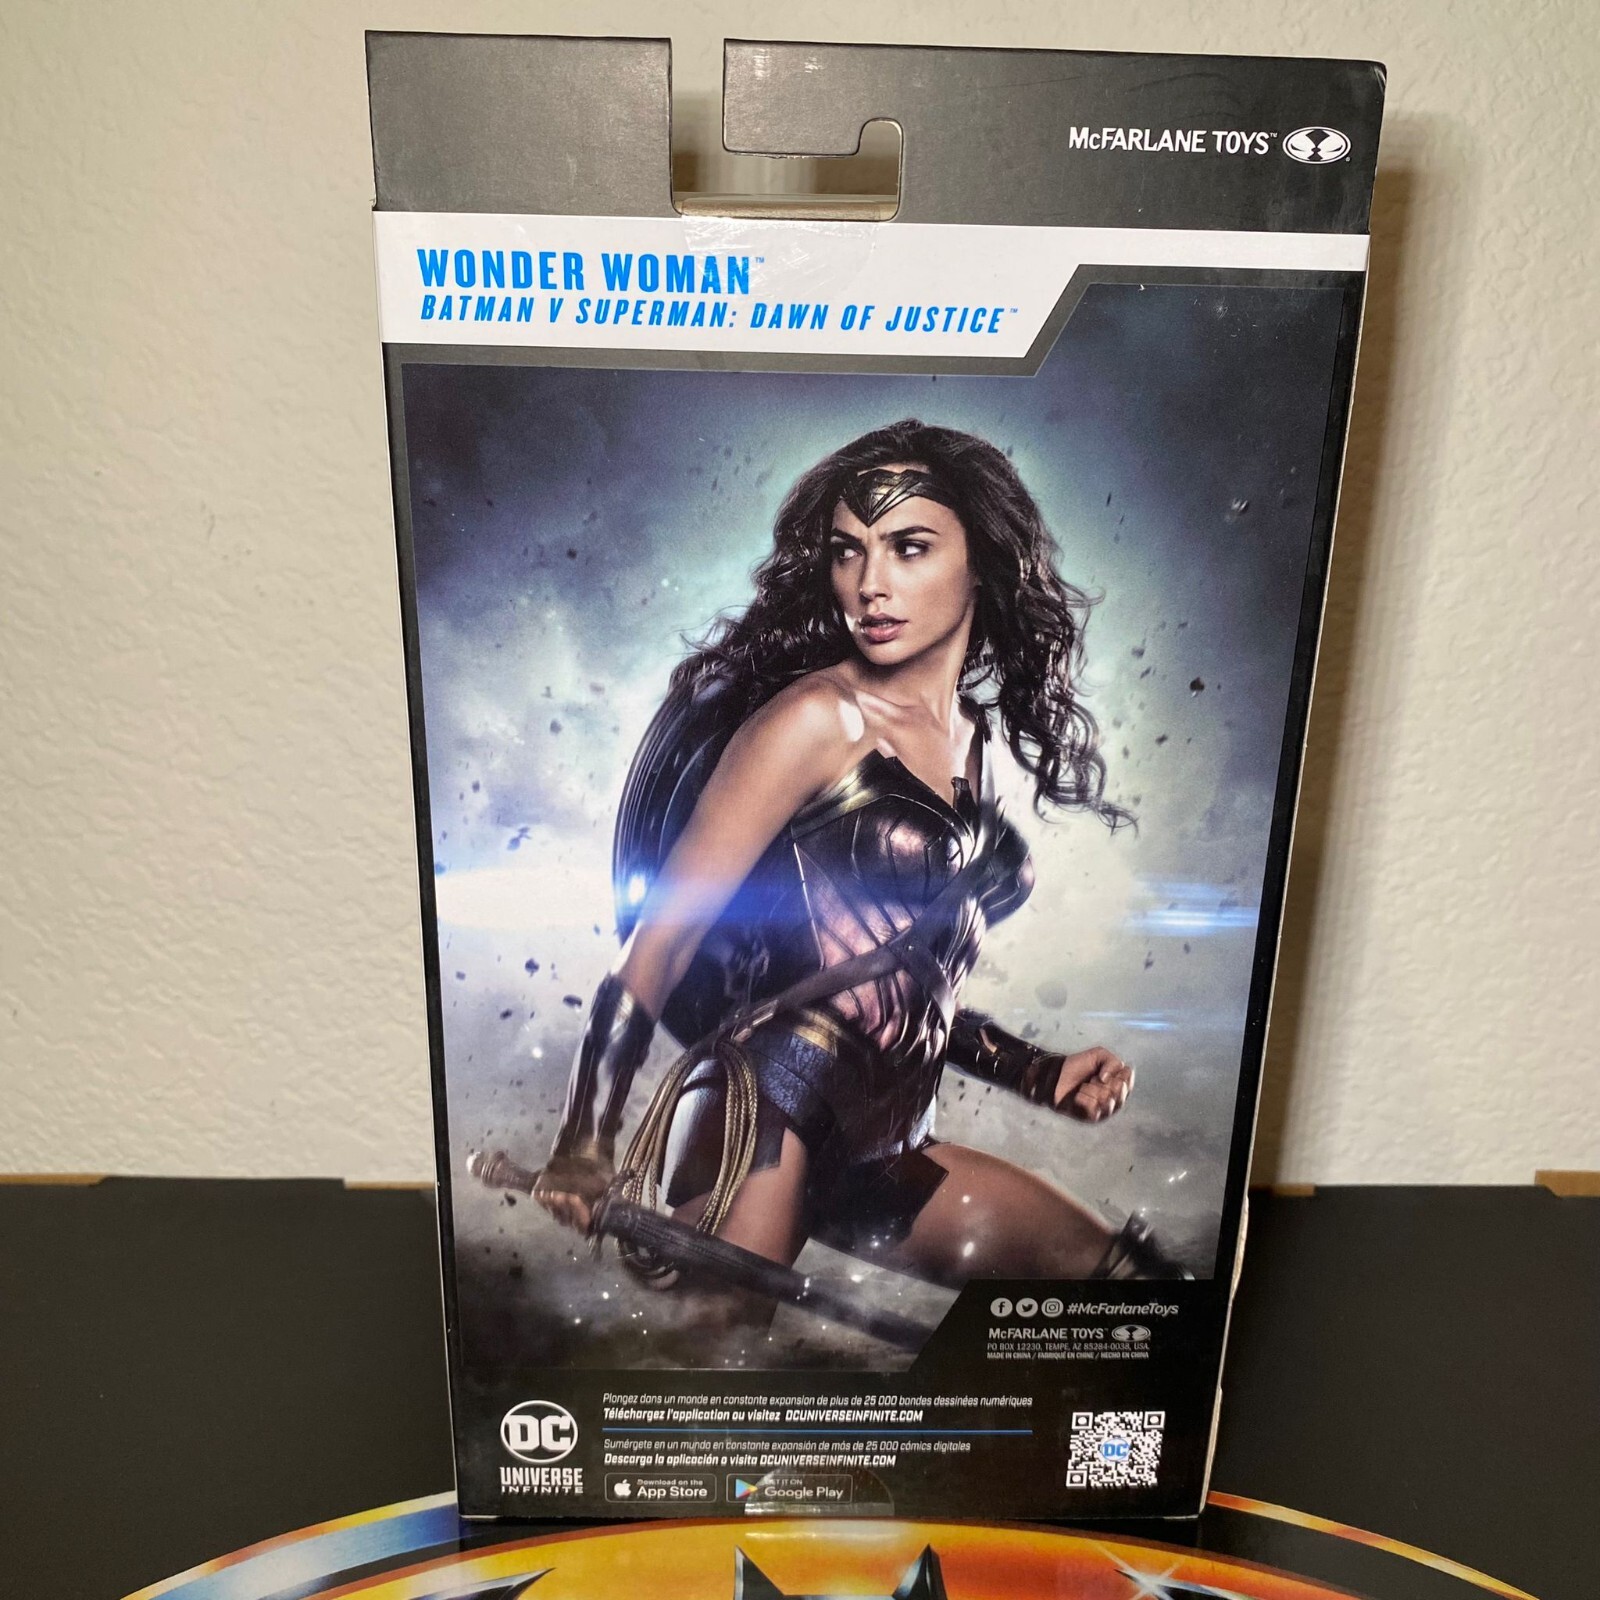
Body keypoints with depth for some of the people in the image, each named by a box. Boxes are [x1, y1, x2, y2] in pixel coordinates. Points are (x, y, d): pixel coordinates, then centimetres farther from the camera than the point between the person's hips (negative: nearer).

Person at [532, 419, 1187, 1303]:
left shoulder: (974, 742, 12)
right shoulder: (820, 716, -9)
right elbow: (660, 934, -13)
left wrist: (1038, 1074, 12)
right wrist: (582, 1148, -18)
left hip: (878, 1152, 8)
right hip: (758, 1120, -7)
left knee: (1131, 1274, 8)